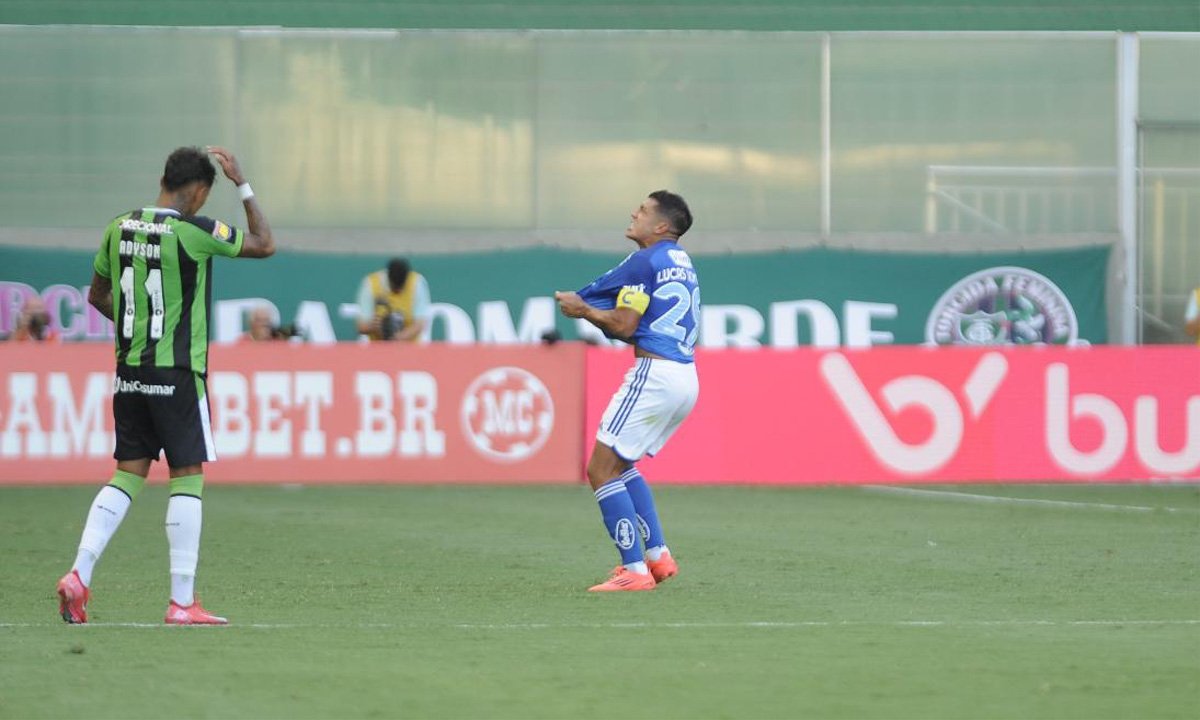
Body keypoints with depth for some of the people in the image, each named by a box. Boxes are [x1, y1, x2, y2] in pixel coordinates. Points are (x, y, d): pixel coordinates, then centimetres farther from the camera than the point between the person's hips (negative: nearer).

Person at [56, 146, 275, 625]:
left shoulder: (119, 228, 5)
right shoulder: (193, 232, -13)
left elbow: (97, 296, 18)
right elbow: (264, 245, 0)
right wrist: (242, 184, 6)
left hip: (129, 370, 6)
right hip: (177, 373, -6)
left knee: (127, 475, 11)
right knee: (187, 479, 0)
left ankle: (78, 577, -2)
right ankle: (182, 603, -1)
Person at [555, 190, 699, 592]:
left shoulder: (645, 261, -9)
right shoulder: (682, 262, 19)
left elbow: (624, 325, -13)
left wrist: (583, 310, 1)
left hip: (656, 374, -10)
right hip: (685, 377, 10)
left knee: (601, 470, -7)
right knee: (620, 465, 23)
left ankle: (634, 570, -12)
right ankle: (658, 555, 18)